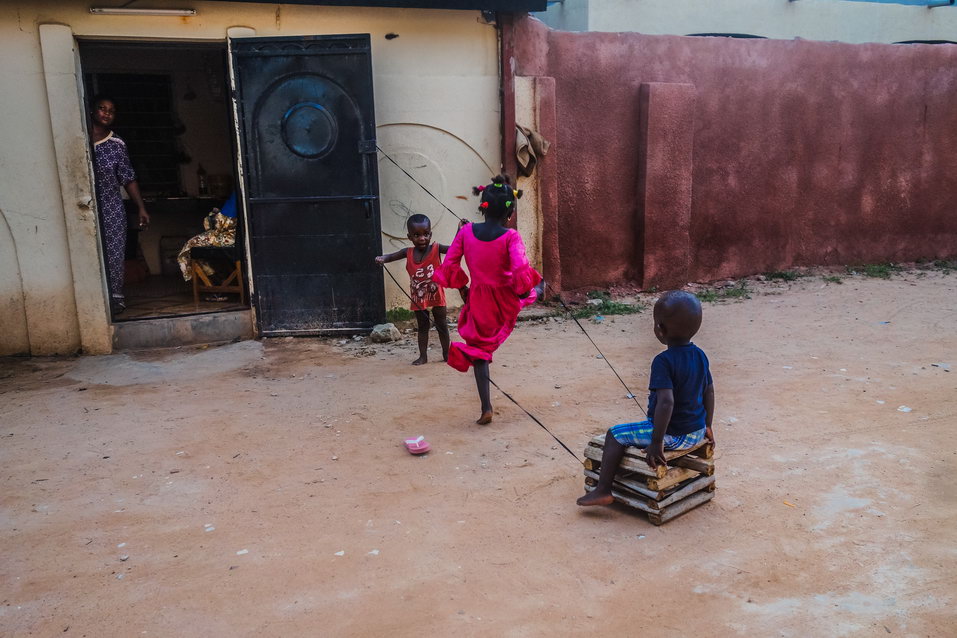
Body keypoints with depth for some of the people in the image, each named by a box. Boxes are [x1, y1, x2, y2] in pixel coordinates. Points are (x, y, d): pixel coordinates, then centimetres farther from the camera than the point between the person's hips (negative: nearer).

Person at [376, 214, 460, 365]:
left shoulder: (436, 248, -15)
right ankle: (423, 356, 23)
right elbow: (391, 256, -3)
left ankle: (446, 354, 26)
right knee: (422, 327, 14)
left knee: (442, 326, 11)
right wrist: (382, 258, -27)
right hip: (418, 299, 2)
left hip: (437, 296, -2)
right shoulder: (408, 253, -8)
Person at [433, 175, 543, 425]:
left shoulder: (466, 231, -11)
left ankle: (486, 408, 15)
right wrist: (526, 290, -8)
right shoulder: (511, 237, -19)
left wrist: (462, 285, 11)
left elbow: (449, 265, -6)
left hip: (479, 301, 2)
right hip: (507, 301, -2)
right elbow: (521, 271, -28)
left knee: (479, 351, 15)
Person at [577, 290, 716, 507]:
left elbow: (666, 402, -33)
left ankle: (603, 490, 4)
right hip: (697, 433, 8)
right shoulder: (700, 355, 0)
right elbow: (709, 392, 10)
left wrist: (656, 443, -28)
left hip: (673, 435, -8)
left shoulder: (663, 362, -24)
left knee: (615, 434, 2)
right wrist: (707, 427, 22)